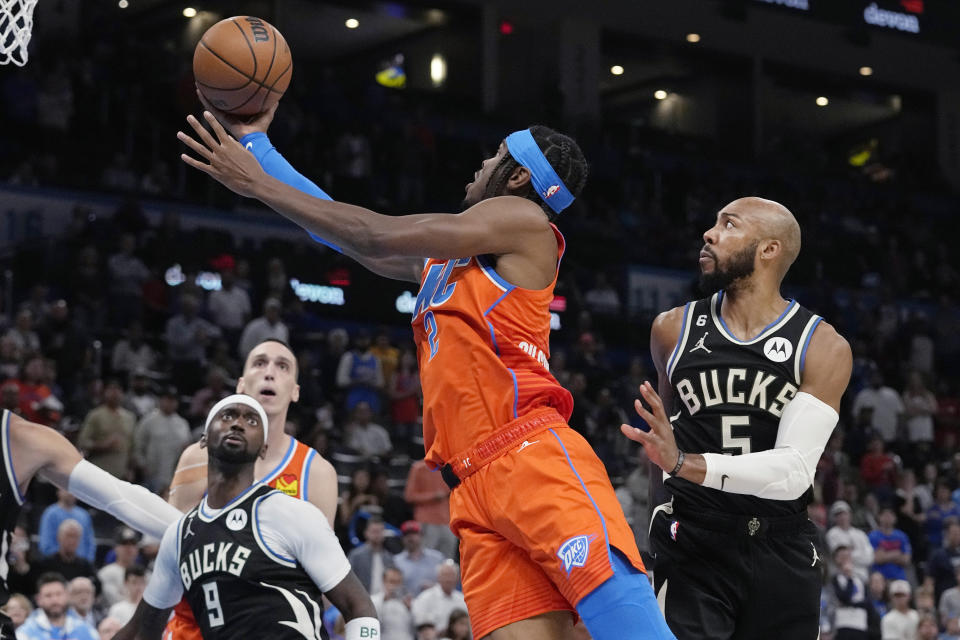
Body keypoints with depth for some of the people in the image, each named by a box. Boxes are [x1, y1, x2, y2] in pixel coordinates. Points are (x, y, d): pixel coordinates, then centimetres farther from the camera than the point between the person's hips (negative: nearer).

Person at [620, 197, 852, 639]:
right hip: (693, 548, 0)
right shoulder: (673, 329, 2)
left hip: (782, 552, 0)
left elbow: (794, 472, -18)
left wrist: (685, 464, -30)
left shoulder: (824, 348, -7)